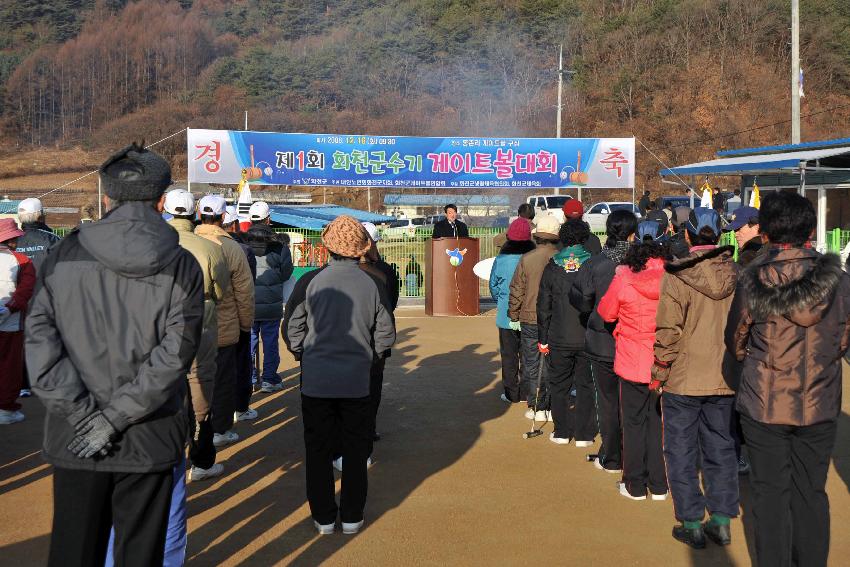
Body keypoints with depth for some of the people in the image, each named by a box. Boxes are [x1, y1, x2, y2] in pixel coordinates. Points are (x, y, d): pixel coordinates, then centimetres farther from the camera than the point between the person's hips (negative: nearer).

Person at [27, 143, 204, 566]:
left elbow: (40, 340, -8)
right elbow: (175, 352, -15)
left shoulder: (64, 255, -2)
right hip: (150, 440, -1)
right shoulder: (181, 266, -7)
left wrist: (82, 413, -9)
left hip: (73, 437, 2)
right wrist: (116, 416, -12)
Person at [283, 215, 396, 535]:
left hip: (316, 380, 0)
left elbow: (292, 329, -4)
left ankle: (323, 517, 22)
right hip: (357, 381, 1)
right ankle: (352, 517, 23)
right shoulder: (373, 285, -6)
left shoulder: (310, 281, -9)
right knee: (355, 450, 15)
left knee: (318, 450, 13)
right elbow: (386, 335, -1)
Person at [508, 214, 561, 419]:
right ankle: (551, 406, 15)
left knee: (531, 365, 9)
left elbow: (516, 290, -3)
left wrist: (513, 316, 8)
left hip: (530, 320, -1)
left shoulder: (527, 259, -8)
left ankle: (535, 407, 12)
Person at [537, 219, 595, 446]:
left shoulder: (552, 267, -1)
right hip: (588, 339, 0)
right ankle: (584, 434, 13)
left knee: (559, 385, 13)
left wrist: (543, 339, 8)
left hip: (559, 339, 0)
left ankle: (562, 432, 18)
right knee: (586, 385, 9)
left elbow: (543, 306, 2)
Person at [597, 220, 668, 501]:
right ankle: (659, 485, 20)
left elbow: (605, 312, 2)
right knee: (659, 420, 13)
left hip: (633, 362, -2)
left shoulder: (623, 278, -12)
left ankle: (635, 485, 17)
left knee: (634, 421, 10)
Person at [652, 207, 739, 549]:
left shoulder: (676, 277, -14)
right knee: (721, 449, 16)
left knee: (682, 451, 8)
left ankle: (691, 524, 14)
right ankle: (721, 521, 23)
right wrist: (735, 365, 14)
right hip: (725, 379, 4)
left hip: (684, 379, -4)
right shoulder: (736, 275, -1)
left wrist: (659, 373, -3)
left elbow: (667, 332, -14)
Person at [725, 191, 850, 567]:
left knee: (771, 493, 10)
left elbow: (735, 345, -1)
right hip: (819, 405, 2)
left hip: (764, 404, -2)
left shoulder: (752, 280, -12)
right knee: (812, 493, 15)